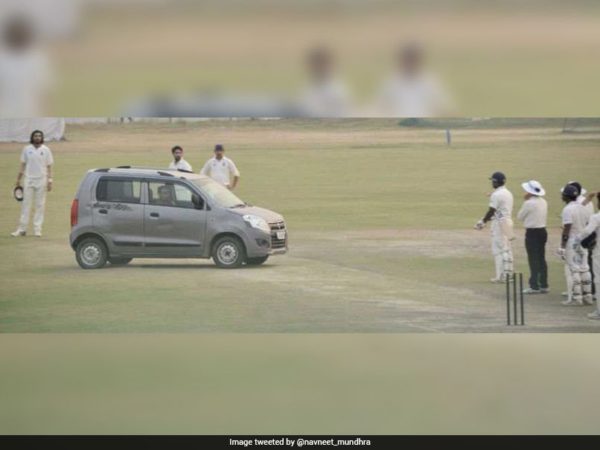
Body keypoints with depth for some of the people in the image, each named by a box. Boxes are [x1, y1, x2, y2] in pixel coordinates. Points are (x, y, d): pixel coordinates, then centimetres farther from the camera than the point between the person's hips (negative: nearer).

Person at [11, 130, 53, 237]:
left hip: (41, 180, -1)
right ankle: (22, 229, 0)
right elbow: (23, 165, 9)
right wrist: (18, 179, 5)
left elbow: (49, 166, 3)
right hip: (29, 179, 1)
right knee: (26, 204, -1)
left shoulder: (46, 150, 3)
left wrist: (49, 180, -5)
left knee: (40, 205, -1)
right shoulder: (27, 149, 6)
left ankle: (37, 229, 2)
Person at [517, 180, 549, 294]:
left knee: (533, 260, -3)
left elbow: (520, 216, -6)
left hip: (532, 232, -7)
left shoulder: (529, 203, -17)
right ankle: (544, 285, 16)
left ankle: (534, 286, -2)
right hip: (542, 231, 7)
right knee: (541, 259, 13)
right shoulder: (543, 202, 6)